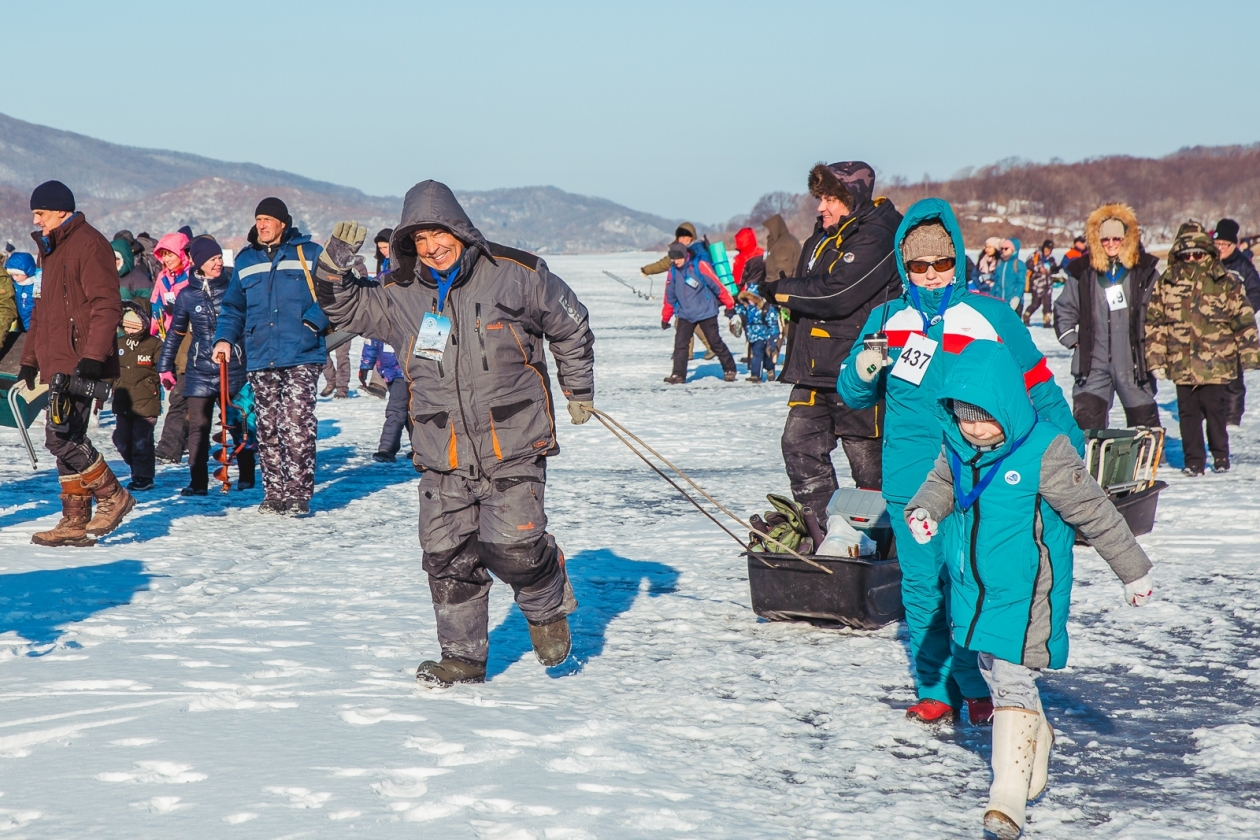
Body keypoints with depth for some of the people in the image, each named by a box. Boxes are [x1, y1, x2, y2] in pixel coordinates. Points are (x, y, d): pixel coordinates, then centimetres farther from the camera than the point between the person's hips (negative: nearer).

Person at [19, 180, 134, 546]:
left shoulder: (89, 244, -9)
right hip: (58, 363, 10)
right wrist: (29, 360, 24)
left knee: (61, 436, -15)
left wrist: (93, 357, -23)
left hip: (80, 364, -10)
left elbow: (107, 306, -17)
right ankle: (75, 522, 9)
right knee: (66, 438, 7)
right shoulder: (52, 249, 21)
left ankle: (113, 496, -2)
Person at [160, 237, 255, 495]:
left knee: (239, 425, 5)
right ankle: (198, 481, 2)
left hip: (233, 368, 0)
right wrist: (165, 367, 14)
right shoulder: (187, 295, 4)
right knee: (198, 426, -4)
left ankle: (247, 476, 19)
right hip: (199, 372, 1)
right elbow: (175, 333, 14)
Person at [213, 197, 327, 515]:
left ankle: (298, 493, -7)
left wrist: (313, 321, -15)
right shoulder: (246, 260, 16)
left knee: (296, 426, -11)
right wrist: (225, 338, 6)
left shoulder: (308, 254, 2)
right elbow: (233, 307, 22)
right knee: (267, 429, 5)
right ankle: (274, 492, 12)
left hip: (301, 357, -5)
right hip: (260, 360, 5)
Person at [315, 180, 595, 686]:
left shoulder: (514, 274, -3)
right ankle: (463, 658, 16)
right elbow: (349, 310, 15)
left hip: (513, 445, -4)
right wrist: (336, 268, -4)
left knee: (512, 547, -13)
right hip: (442, 455, 4)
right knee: (447, 557, 3)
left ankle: (548, 608, 19)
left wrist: (578, 390, 14)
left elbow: (570, 326, 9)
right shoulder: (402, 294, 6)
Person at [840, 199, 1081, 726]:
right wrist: (863, 370, -11)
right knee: (921, 586, 4)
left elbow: (1037, 386, 9)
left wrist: (1068, 447, 7)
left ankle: (978, 688, 9)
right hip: (908, 479, 3)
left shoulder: (991, 316, 2)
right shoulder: (887, 320, 10)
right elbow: (852, 394, 13)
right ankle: (934, 691, 14)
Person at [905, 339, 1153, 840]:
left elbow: (1095, 513, -9)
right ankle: (1037, 744, 43)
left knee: (1013, 682, -11)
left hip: (1025, 596, -7)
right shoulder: (956, 447, -1)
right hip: (972, 590, 7)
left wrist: (1133, 572, -1)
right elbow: (942, 483, 20)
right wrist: (923, 510, -4)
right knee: (996, 678, 19)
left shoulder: (1044, 453, -18)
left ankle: (1008, 798, -11)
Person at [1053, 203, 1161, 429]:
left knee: (1144, 418, 10)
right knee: (1086, 420, -9)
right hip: (1094, 363, 0)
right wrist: (1071, 338, 7)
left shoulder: (1144, 269, 1)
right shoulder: (1083, 271, 4)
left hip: (1133, 362, 0)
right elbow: (1064, 308, 16)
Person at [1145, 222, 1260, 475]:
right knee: (1188, 412, 6)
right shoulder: (1166, 282, 4)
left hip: (1216, 363, -2)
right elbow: (1154, 321, 6)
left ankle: (1220, 455, 22)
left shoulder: (1225, 281, 0)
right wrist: (1155, 357, 1)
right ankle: (1193, 460, 16)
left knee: (1215, 409, 4)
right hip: (1181, 364, 2)